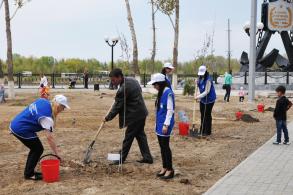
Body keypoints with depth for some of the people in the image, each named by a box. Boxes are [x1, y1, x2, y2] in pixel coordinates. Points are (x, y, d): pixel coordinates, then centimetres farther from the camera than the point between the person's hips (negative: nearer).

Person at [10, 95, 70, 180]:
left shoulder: (43, 101, 1)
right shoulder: (47, 117, -23)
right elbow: (49, 137, -25)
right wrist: (57, 154, -21)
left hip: (16, 124, 9)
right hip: (21, 129, -9)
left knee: (35, 148, 17)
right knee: (38, 149, 0)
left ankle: (28, 171, 25)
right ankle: (29, 174, 7)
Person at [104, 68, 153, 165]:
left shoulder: (123, 89, -22)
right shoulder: (132, 80, 6)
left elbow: (117, 106, -16)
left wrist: (108, 117, -4)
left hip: (135, 115, -9)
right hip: (141, 113, 10)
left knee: (128, 137, 1)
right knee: (140, 135, 16)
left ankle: (121, 159, 11)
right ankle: (147, 157, 18)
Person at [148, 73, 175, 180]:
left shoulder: (168, 93, -17)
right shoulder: (161, 93, 11)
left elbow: (170, 110, -19)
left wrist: (166, 125, -21)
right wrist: (158, 123, 18)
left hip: (165, 124, -9)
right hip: (159, 124, 9)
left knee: (165, 146, -3)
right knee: (162, 146, 13)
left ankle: (170, 170, 6)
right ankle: (164, 167, 22)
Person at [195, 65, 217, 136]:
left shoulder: (208, 80, -22)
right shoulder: (200, 78, 4)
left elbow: (206, 92, -24)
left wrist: (198, 96, -28)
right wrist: (197, 83, 0)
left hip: (209, 99, -8)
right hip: (203, 99, 8)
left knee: (207, 115, -4)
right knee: (202, 115, 12)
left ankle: (207, 131, 4)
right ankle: (202, 130, 22)